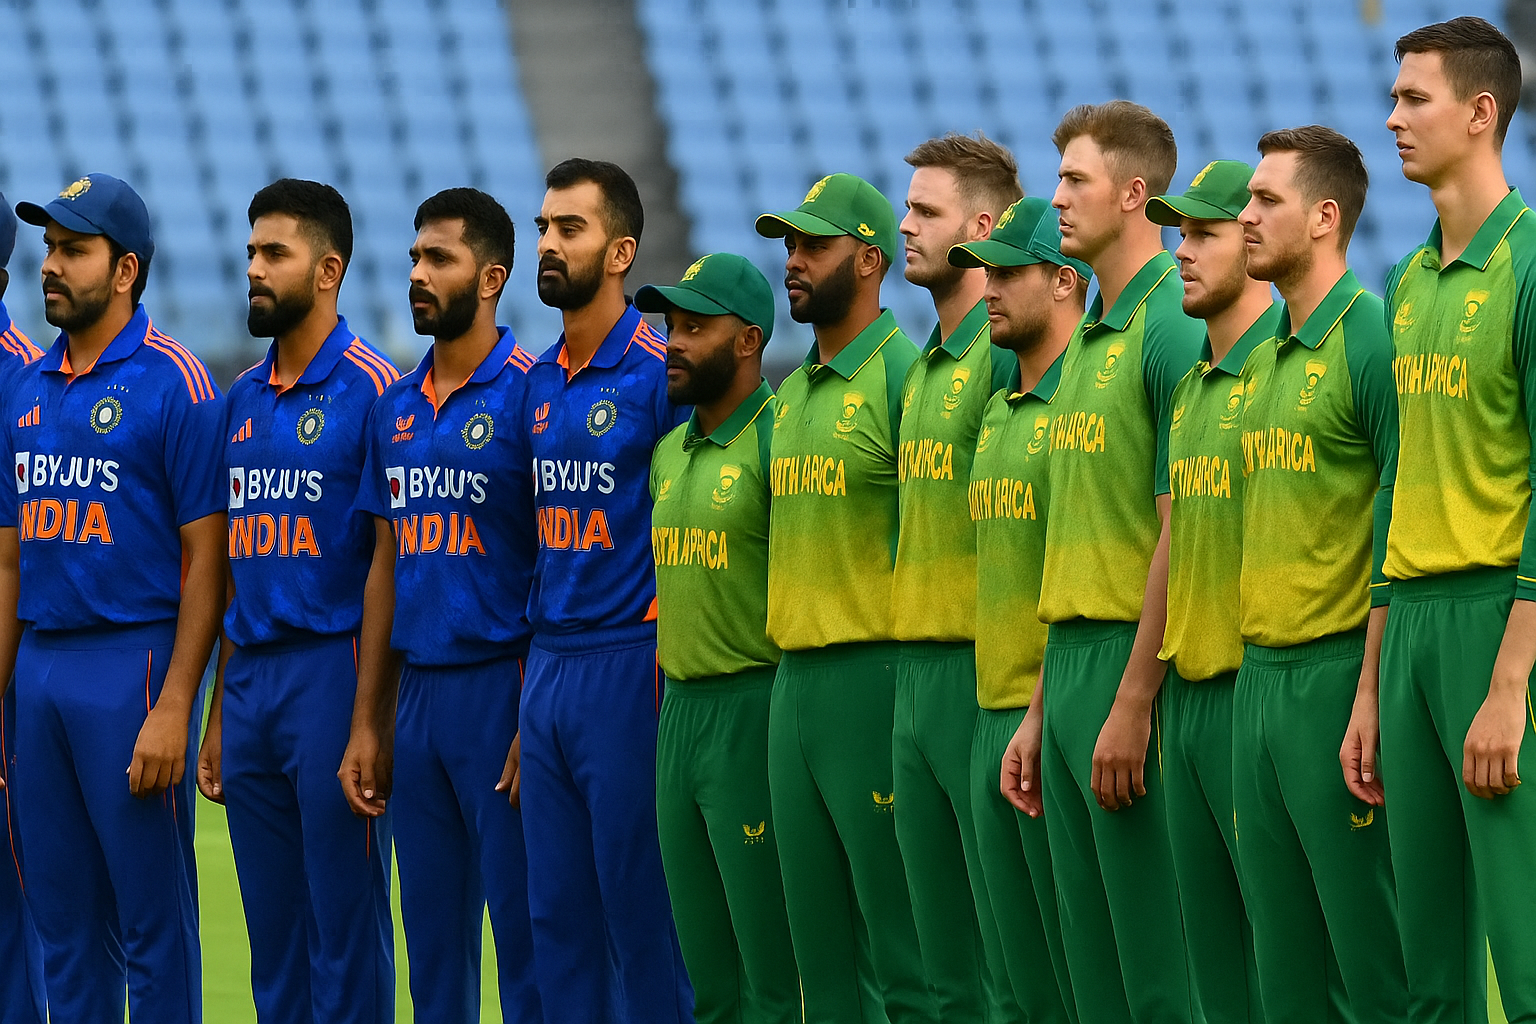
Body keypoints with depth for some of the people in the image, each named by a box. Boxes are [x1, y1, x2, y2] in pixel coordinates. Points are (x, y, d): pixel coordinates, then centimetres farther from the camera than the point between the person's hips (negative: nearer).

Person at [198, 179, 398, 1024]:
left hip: (333, 669, -7)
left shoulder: (371, 390, -7)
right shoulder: (242, 400, 15)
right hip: (250, 678, 7)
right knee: (272, 938, 9)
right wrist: (218, 715, 16)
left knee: (347, 931, -4)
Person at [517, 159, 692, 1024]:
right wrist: (526, 711, 15)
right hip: (549, 668, 7)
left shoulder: (659, 374, -8)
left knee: (641, 912, -4)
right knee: (558, 918, 8)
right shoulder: (541, 384, 14)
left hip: (628, 667, -7)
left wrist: (671, 682, -15)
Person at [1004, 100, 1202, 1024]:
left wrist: (1133, 703, -20)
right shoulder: (1089, 336, 18)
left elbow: (1179, 531, -16)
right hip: (1071, 661, 9)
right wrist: (1039, 710, 19)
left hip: (1135, 663, -9)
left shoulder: (1171, 326, -11)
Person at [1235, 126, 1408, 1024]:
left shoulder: (1370, 337, -10)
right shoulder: (1264, 359, 16)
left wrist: (1371, 700, -19)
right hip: (1259, 673, 9)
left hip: (1336, 670, -9)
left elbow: (1401, 528, -14)